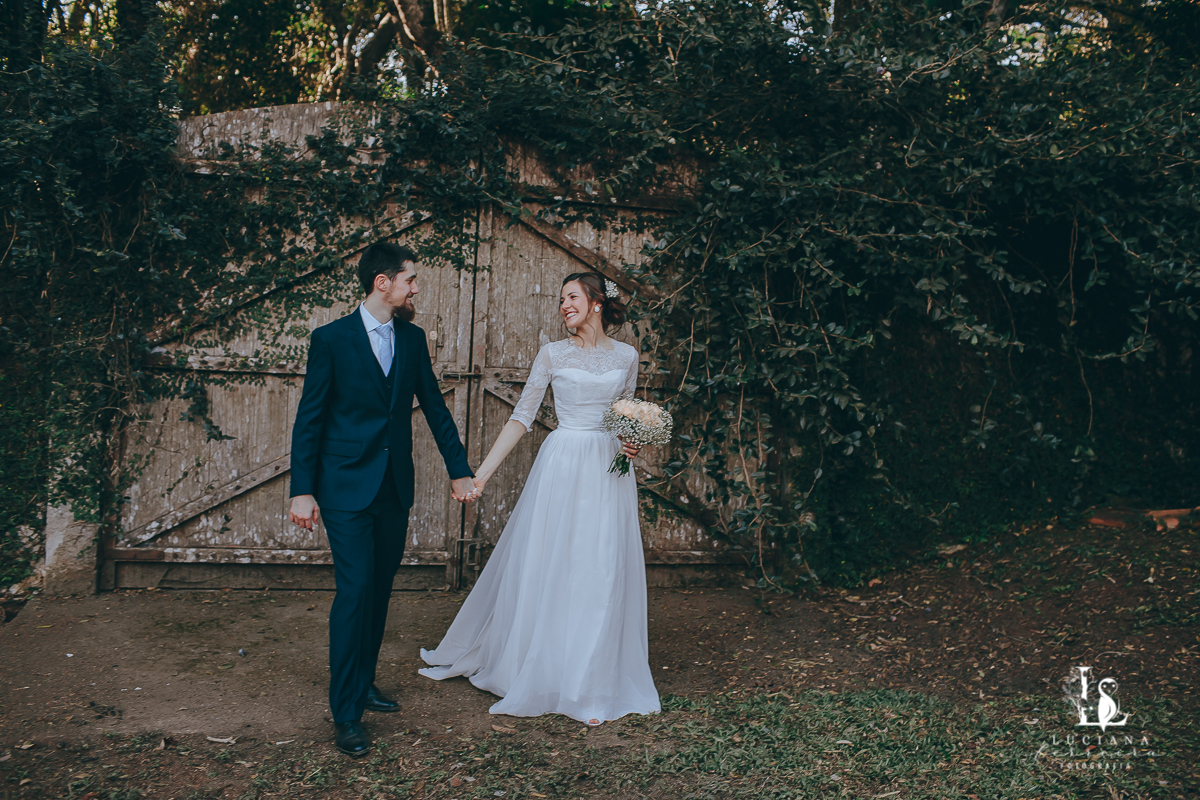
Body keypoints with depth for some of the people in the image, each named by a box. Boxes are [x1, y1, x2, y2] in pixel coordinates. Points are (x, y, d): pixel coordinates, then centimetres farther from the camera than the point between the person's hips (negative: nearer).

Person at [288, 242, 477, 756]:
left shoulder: (412, 338, 7)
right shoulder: (331, 339, -7)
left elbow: (434, 405, 12)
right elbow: (309, 418, -6)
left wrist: (459, 469, 11)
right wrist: (302, 490, -10)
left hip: (395, 487, 5)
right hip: (347, 487, -5)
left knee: (380, 590, 12)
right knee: (355, 592, -8)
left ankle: (363, 684, 28)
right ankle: (346, 713, 2)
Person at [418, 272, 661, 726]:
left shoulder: (626, 356, 6)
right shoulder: (553, 355, 0)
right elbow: (521, 417, -1)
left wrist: (633, 445, -5)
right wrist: (483, 471, -7)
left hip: (609, 469, 2)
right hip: (562, 466, -1)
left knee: (603, 573, 4)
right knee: (545, 565, 3)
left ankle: (592, 685, 18)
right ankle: (537, 670, 22)